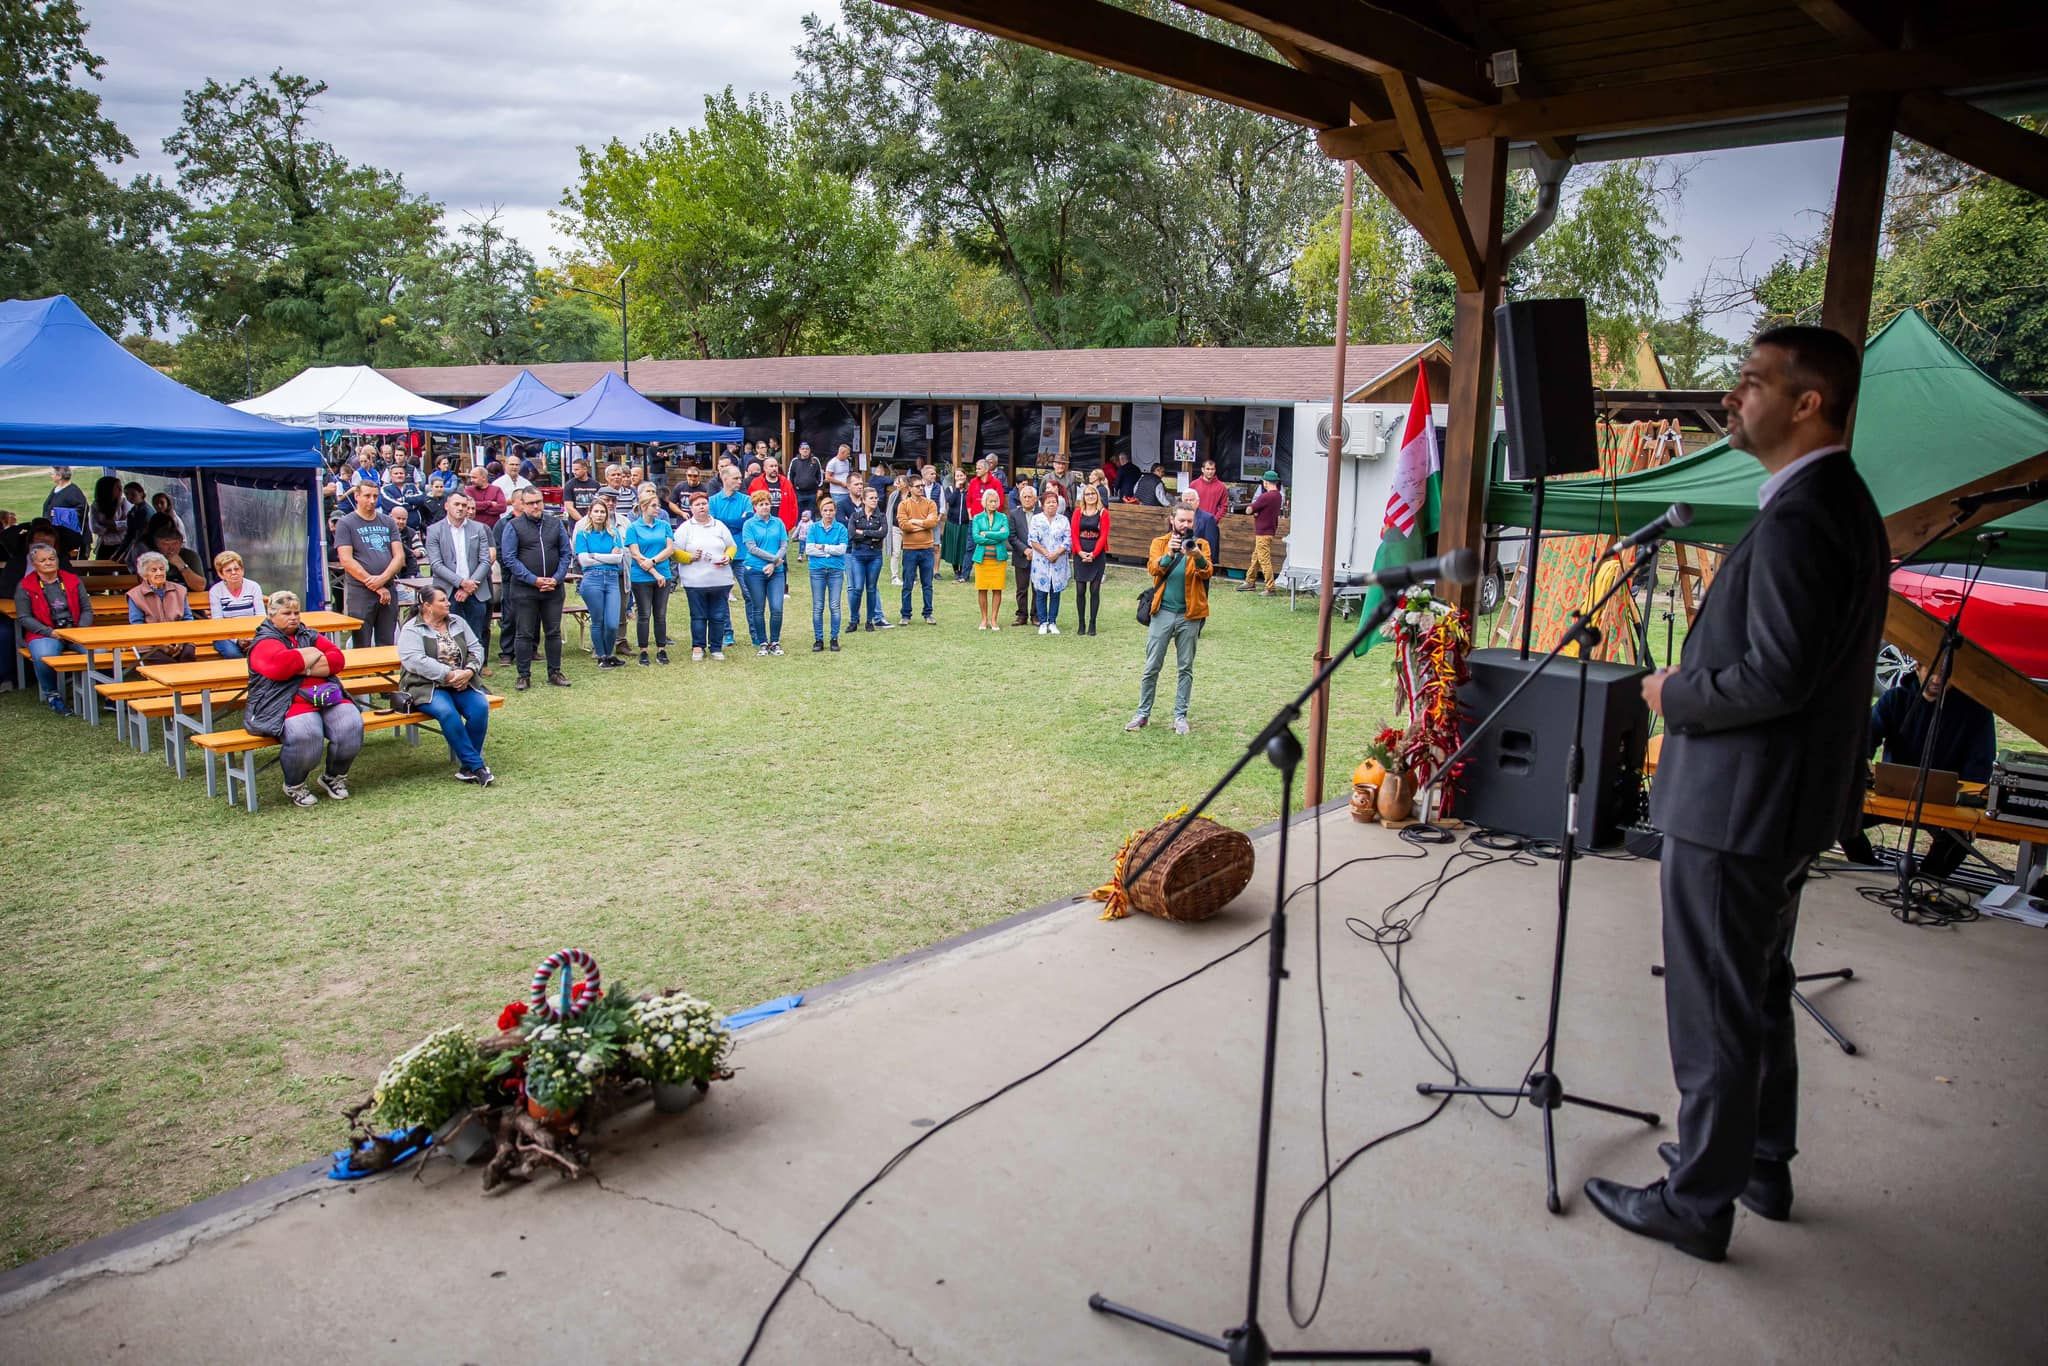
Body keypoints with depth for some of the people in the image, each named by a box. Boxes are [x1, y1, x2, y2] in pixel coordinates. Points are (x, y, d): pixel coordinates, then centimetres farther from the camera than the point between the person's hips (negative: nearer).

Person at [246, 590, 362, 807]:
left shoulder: (309, 636, 24)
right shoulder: (264, 642, 7)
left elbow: (338, 658, 8)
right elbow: (280, 665, -16)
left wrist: (304, 668, -6)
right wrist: (311, 654, -1)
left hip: (326, 697, 5)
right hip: (287, 703, -5)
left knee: (351, 726, -24)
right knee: (305, 734, -36)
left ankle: (335, 777, 3)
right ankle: (294, 786, -6)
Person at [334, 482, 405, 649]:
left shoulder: (388, 523, 14)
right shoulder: (345, 524, 2)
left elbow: (399, 556, 6)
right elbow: (346, 561, -7)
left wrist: (383, 578, -11)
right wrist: (374, 585, -11)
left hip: (388, 590, 4)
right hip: (360, 592, -4)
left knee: (387, 646, 7)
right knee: (362, 646, -3)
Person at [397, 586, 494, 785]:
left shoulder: (457, 622, 15)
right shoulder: (411, 629, -1)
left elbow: (476, 648, 11)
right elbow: (414, 660, -16)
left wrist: (469, 671, -10)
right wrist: (448, 675, -22)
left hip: (462, 684, 4)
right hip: (427, 686, -4)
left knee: (481, 707, -26)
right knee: (447, 712, -34)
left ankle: (467, 767, -17)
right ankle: (476, 765, -28)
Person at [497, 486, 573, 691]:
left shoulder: (555, 523, 6)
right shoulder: (513, 526, -3)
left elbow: (565, 553, 6)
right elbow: (509, 558, -8)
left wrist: (556, 578, -7)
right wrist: (534, 580, -13)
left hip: (553, 588, 3)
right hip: (523, 589, -3)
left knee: (554, 632, 9)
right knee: (524, 634, 2)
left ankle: (554, 672, 19)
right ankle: (524, 676, 10)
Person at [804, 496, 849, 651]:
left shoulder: (841, 528, 2)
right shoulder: (813, 528, 4)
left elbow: (842, 549, -7)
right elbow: (808, 549, -5)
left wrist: (823, 547, -7)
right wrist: (831, 551, -7)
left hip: (836, 570, 0)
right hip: (817, 570, 1)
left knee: (835, 606, 1)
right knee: (817, 607, 3)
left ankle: (835, 639, 10)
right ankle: (818, 639, 10)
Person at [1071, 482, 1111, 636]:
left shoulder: (1103, 513, 1)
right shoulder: (1078, 512, 6)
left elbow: (1103, 535, -5)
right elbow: (1074, 534, 2)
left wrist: (1093, 554, -13)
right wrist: (1080, 552, -12)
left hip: (1097, 555, -1)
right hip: (1080, 555, 1)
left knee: (1095, 590, 0)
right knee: (1080, 590, 1)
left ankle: (1092, 624, 6)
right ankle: (1081, 623, 8)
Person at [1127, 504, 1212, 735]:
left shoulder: (1200, 544, 4)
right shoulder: (1160, 542, 5)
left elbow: (1208, 572, -13)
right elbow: (1154, 568, -13)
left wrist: (1197, 556, -33)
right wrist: (1169, 554, -31)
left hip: (1189, 614, 0)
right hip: (1162, 612, 0)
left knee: (1185, 668, 7)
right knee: (1152, 667, 3)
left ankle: (1180, 715, 15)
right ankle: (1143, 713, 13)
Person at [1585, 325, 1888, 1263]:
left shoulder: (1798, 517, -22)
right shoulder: (1843, 503, 12)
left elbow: (1776, 675, -27)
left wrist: (1673, 694, -12)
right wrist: (1693, 686, 15)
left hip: (1736, 809, -11)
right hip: (1787, 801, 11)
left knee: (1713, 1015, 2)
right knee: (1758, 996, 23)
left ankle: (1698, 1205, 16)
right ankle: (1760, 1166, 39)